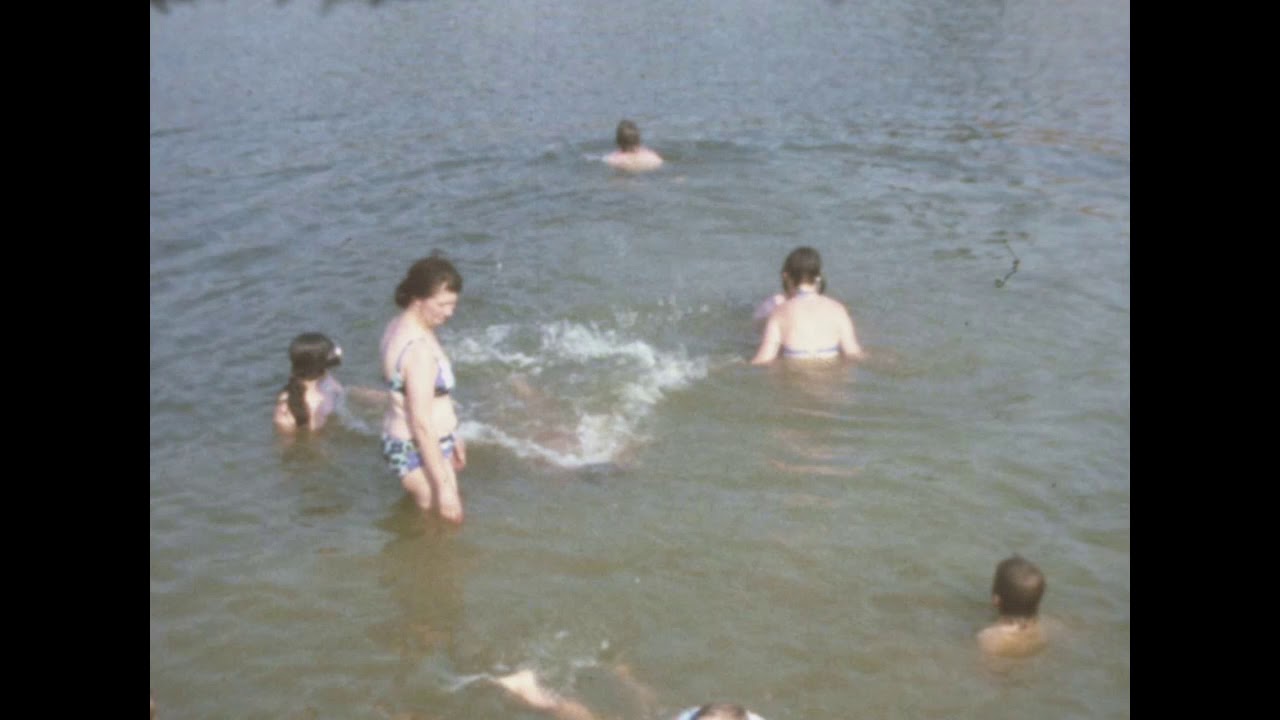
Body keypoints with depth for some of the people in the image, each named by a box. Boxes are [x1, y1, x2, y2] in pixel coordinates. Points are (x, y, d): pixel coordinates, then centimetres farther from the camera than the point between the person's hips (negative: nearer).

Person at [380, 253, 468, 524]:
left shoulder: (400, 326, 3)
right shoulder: (418, 349, -28)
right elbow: (422, 423, -28)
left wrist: (450, 436, 25)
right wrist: (444, 486, -26)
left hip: (402, 443, 10)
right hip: (420, 453, -10)